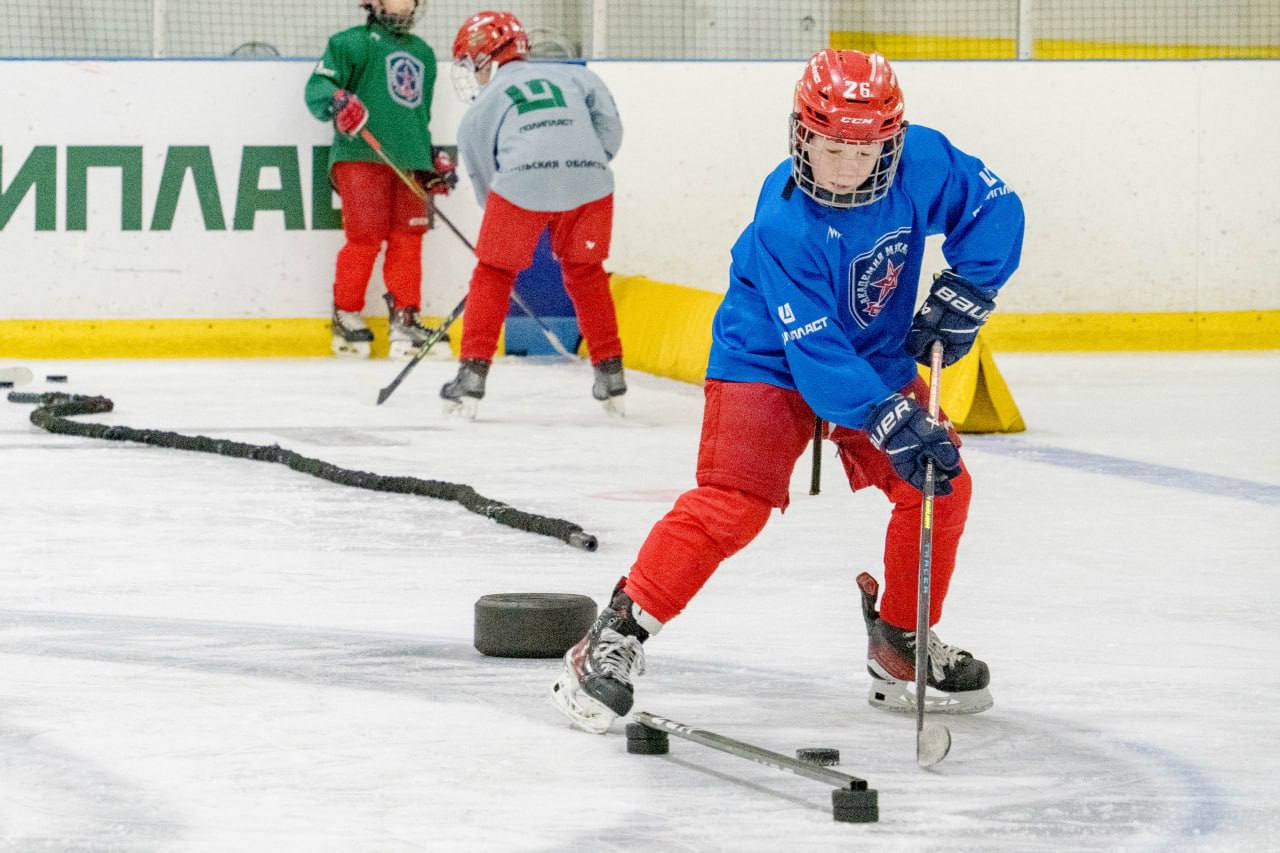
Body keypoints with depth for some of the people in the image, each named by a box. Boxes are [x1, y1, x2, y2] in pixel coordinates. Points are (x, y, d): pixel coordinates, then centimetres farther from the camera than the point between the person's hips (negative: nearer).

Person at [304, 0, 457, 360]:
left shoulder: (423, 53, 25)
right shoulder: (354, 43, 2)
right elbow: (317, 87, -6)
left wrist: (434, 156, 25)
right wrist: (337, 102, -26)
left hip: (409, 162, 6)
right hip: (362, 157, -6)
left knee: (407, 241, 1)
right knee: (365, 238, -9)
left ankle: (405, 321, 6)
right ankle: (346, 316, 4)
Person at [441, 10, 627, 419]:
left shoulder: (477, 114, 20)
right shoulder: (570, 76, 24)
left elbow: (485, 182, 23)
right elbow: (608, 122, 11)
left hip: (522, 184, -2)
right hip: (589, 182, 2)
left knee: (493, 273, 16)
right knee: (586, 275, 22)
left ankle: (472, 375, 12)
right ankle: (611, 374, 24)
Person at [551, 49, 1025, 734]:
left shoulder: (922, 162, -19)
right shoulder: (784, 226, -32)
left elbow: (995, 208, -2)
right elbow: (815, 351, -33)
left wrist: (959, 299, -11)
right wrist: (892, 423, -38)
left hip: (877, 355, 6)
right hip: (771, 361, -6)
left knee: (940, 485, 0)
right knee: (734, 501, -21)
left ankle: (901, 646, 18)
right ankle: (617, 637, -15)